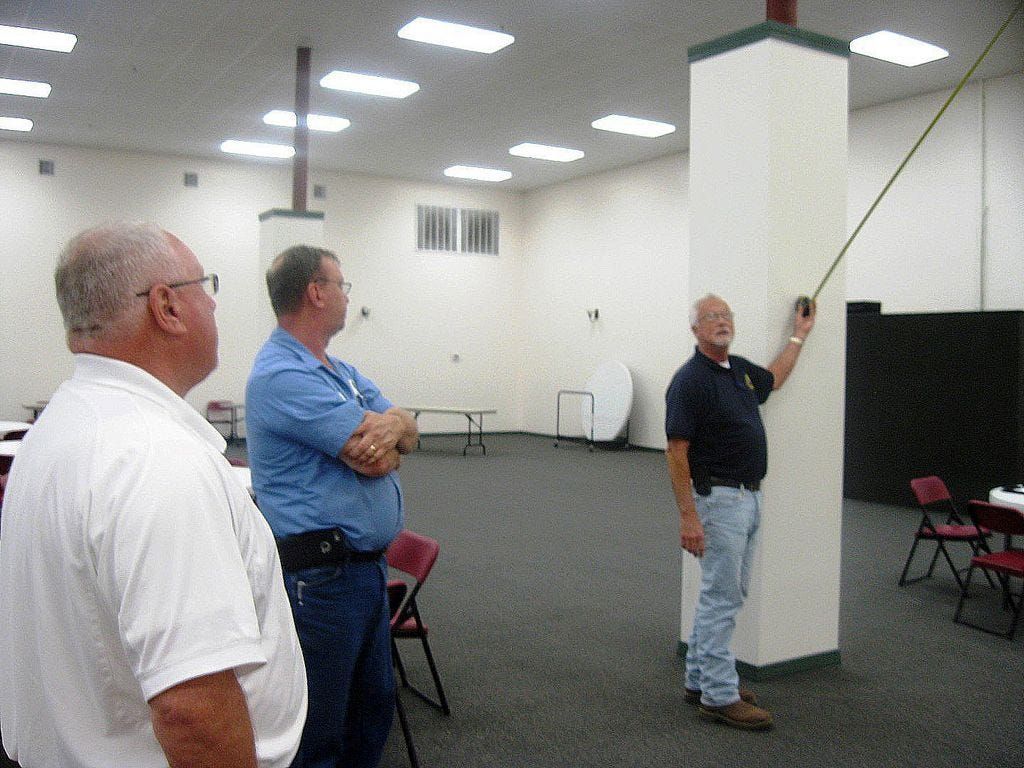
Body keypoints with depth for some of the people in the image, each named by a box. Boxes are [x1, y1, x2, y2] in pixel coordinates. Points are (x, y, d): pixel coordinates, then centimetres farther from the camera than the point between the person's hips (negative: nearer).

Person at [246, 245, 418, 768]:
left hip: (367, 565, 10)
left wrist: (391, 428, -16)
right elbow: (370, 453, -23)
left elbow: (406, 432, 7)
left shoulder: (340, 370, 13)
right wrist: (397, 421, -1)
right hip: (319, 577, -10)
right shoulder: (281, 376, -19)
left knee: (375, 704, 22)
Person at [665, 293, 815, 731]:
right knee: (722, 597, -4)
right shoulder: (690, 380, -16)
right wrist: (687, 517, -23)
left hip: (749, 498, 9)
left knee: (726, 593, 15)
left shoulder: (740, 369, 9)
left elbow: (773, 380, 34)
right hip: (718, 499, -9)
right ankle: (720, 697, 4)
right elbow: (676, 452, -19)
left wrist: (799, 335, 33)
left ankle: (700, 680, 25)